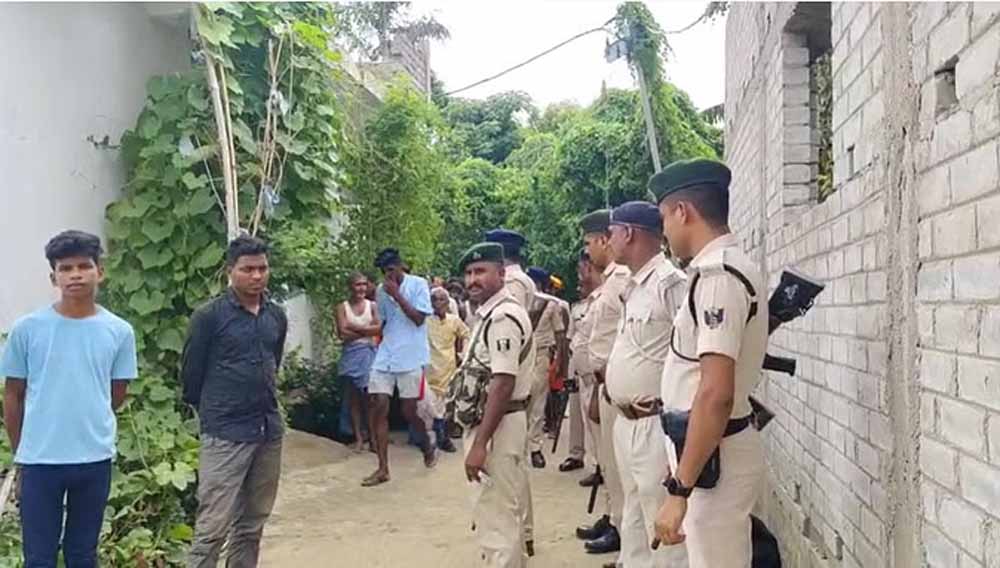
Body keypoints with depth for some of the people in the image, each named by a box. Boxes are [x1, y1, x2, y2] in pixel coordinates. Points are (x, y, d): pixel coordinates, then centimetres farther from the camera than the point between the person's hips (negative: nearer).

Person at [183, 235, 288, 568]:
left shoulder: (277, 316, 7)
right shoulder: (209, 316, -9)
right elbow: (190, 375, -1)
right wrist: (214, 413, 10)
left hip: (269, 431, 5)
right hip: (225, 435, -5)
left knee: (252, 525, 14)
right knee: (212, 527, -5)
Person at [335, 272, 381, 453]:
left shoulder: (372, 305, 6)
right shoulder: (343, 307, 3)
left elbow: (378, 328, -8)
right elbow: (342, 333, -8)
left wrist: (354, 327, -10)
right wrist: (366, 331, -6)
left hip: (369, 354, 0)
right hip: (350, 355, 0)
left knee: (370, 397, -3)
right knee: (353, 398, 3)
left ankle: (372, 437, 4)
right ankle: (358, 438, 9)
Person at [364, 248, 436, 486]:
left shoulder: (418, 284, -5)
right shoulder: (381, 291, 9)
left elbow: (419, 319, -12)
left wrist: (397, 295, -16)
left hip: (411, 357, -5)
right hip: (385, 356, 5)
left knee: (409, 410, 1)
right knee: (377, 407, -5)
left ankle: (428, 448, 31)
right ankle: (383, 468, 1)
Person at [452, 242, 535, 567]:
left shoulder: (503, 316, -18)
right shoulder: (490, 315, 14)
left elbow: (503, 384, -24)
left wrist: (480, 443, -25)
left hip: (497, 426, -10)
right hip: (490, 423, 10)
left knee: (495, 517, -4)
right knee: (505, 511, 20)